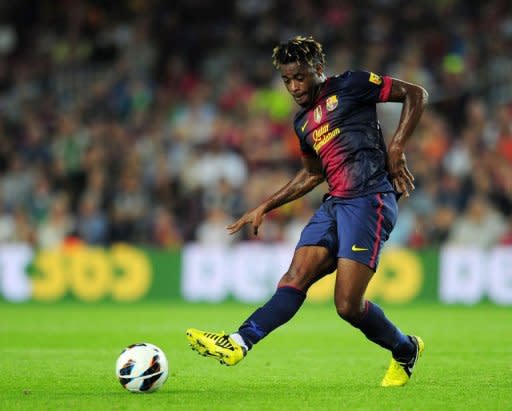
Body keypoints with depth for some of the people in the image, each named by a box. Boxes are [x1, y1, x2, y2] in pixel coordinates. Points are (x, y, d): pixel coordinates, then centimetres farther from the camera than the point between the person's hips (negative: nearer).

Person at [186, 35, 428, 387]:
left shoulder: (351, 86, -1)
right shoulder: (303, 121, 21)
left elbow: (416, 94, -2)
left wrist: (396, 148, -12)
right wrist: (265, 208, 30)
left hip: (370, 200, -7)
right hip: (335, 203, 7)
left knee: (348, 305, -13)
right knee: (296, 277, -11)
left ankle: (405, 351, 12)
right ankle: (239, 343, -25)